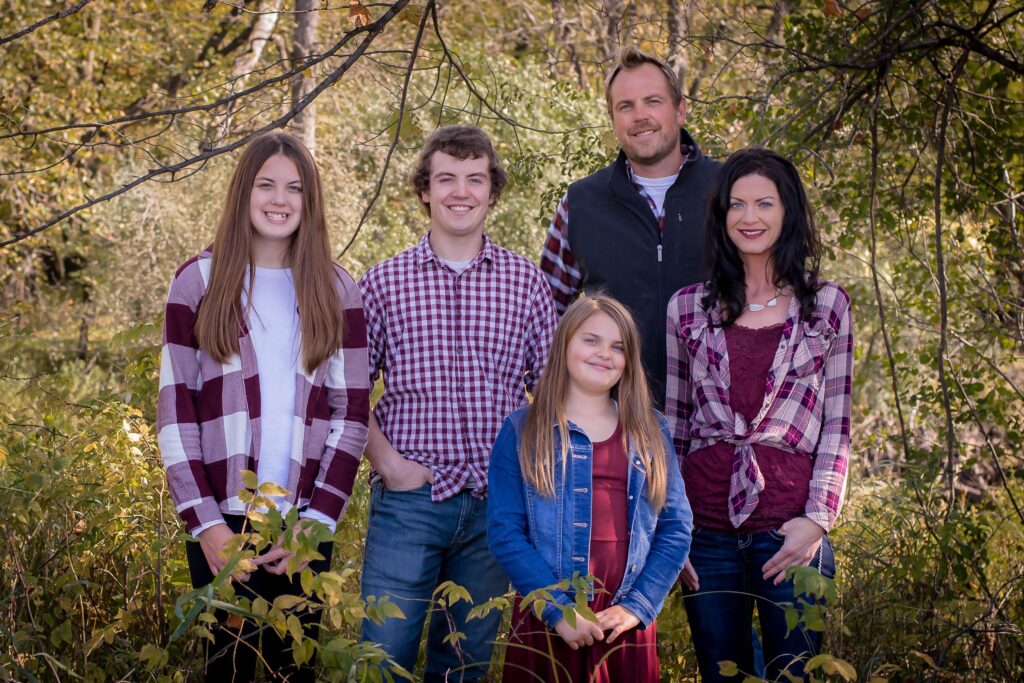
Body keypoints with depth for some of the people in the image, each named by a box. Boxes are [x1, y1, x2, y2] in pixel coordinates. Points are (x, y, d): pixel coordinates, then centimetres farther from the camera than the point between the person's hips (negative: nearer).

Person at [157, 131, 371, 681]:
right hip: (222, 517, -1)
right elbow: (174, 409, -1)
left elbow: (352, 411, 3)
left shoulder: (336, 290, 6)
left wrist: (317, 518, -6)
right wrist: (204, 521, -9)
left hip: (304, 519, 1)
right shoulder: (198, 281, 1)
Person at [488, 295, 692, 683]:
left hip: (627, 624, 3)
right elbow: (504, 531, -6)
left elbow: (676, 527, 4)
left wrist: (637, 607, -7)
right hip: (548, 623, -2)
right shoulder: (522, 431, 1)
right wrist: (559, 610, -14)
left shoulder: (651, 432, 10)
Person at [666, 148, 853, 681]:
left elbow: (837, 425, 4)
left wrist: (817, 519, -7)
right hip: (707, 531, 1)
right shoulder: (688, 307, 6)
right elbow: (672, 426, 10)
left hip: (791, 533, -1)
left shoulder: (827, 304, 4)